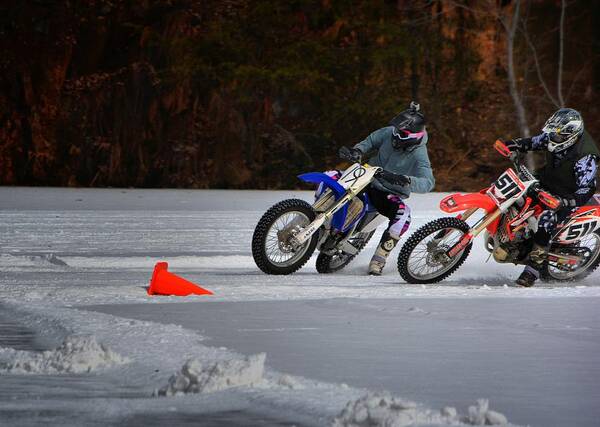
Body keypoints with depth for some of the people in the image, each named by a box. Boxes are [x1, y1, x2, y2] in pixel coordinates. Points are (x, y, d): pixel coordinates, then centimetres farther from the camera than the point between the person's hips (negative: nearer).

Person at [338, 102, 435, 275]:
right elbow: (370, 142, 11)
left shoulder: (419, 155, -21)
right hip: (368, 180, 5)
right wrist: (358, 150, -10)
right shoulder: (389, 133, -7)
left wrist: (409, 181, -52)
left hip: (391, 194, -5)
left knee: (403, 215, -35)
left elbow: (428, 182, -33)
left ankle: (378, 261, -27)